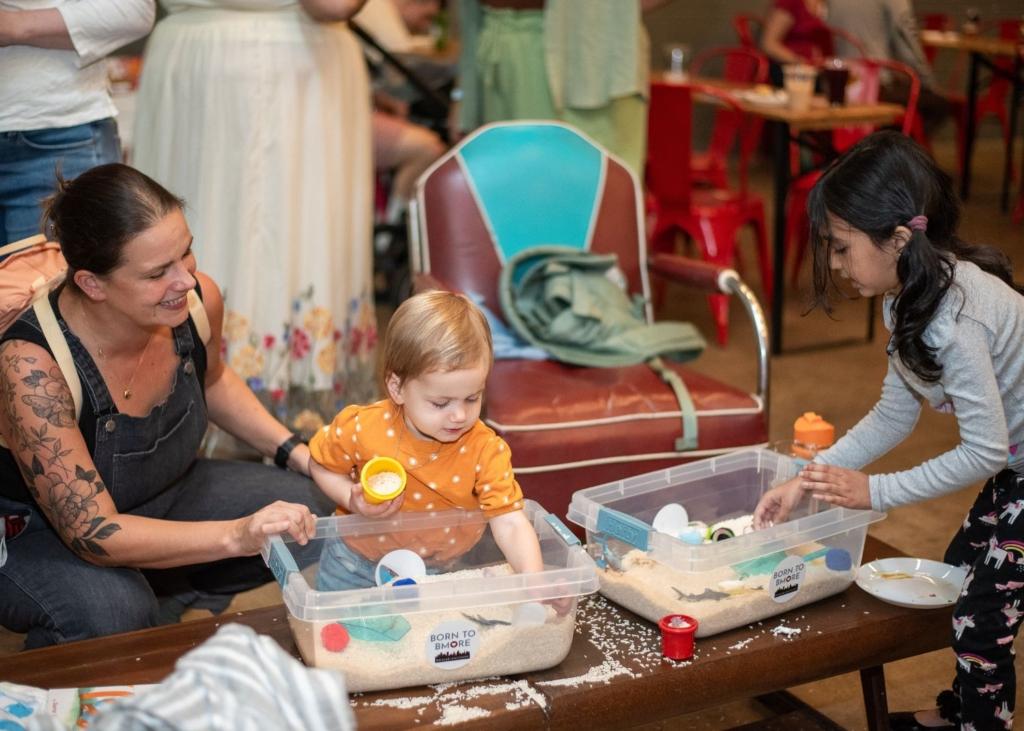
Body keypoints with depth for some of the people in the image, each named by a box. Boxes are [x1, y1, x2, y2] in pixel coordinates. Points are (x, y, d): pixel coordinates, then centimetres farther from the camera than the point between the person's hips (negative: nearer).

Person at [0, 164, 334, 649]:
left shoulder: (197, 300, -17)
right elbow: (95, 535, -34)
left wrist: (293, 450, -4)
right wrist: (236, 536, -44)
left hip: (165, 498, 6)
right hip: (39, 533, -6)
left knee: (312, 507, -8)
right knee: (112, 615, -36)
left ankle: (172, 593, 12)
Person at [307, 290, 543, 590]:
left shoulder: (485, 450, -25)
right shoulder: (362, 428, -24)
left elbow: (511, 525, -28)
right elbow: (321, 465, -5)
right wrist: (351, 499, -24)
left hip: (443, 569, 0)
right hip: (358, 564, 0)